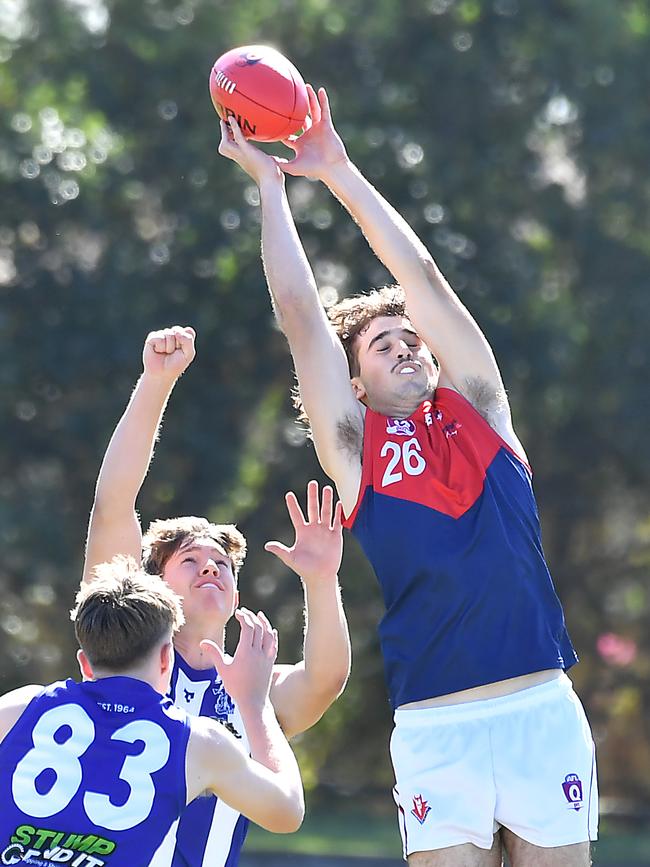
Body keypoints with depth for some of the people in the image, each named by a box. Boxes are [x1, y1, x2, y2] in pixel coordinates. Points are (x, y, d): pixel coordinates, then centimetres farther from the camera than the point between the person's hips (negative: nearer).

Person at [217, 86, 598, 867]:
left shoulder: (476, 409, 13)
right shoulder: (354, 448, 8)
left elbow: (421, 276, 11)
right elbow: (300, 313, 5)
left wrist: (339, 171, 14)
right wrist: (268, 183, 11)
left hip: (543, 710, 2)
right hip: (434, 728, -2)